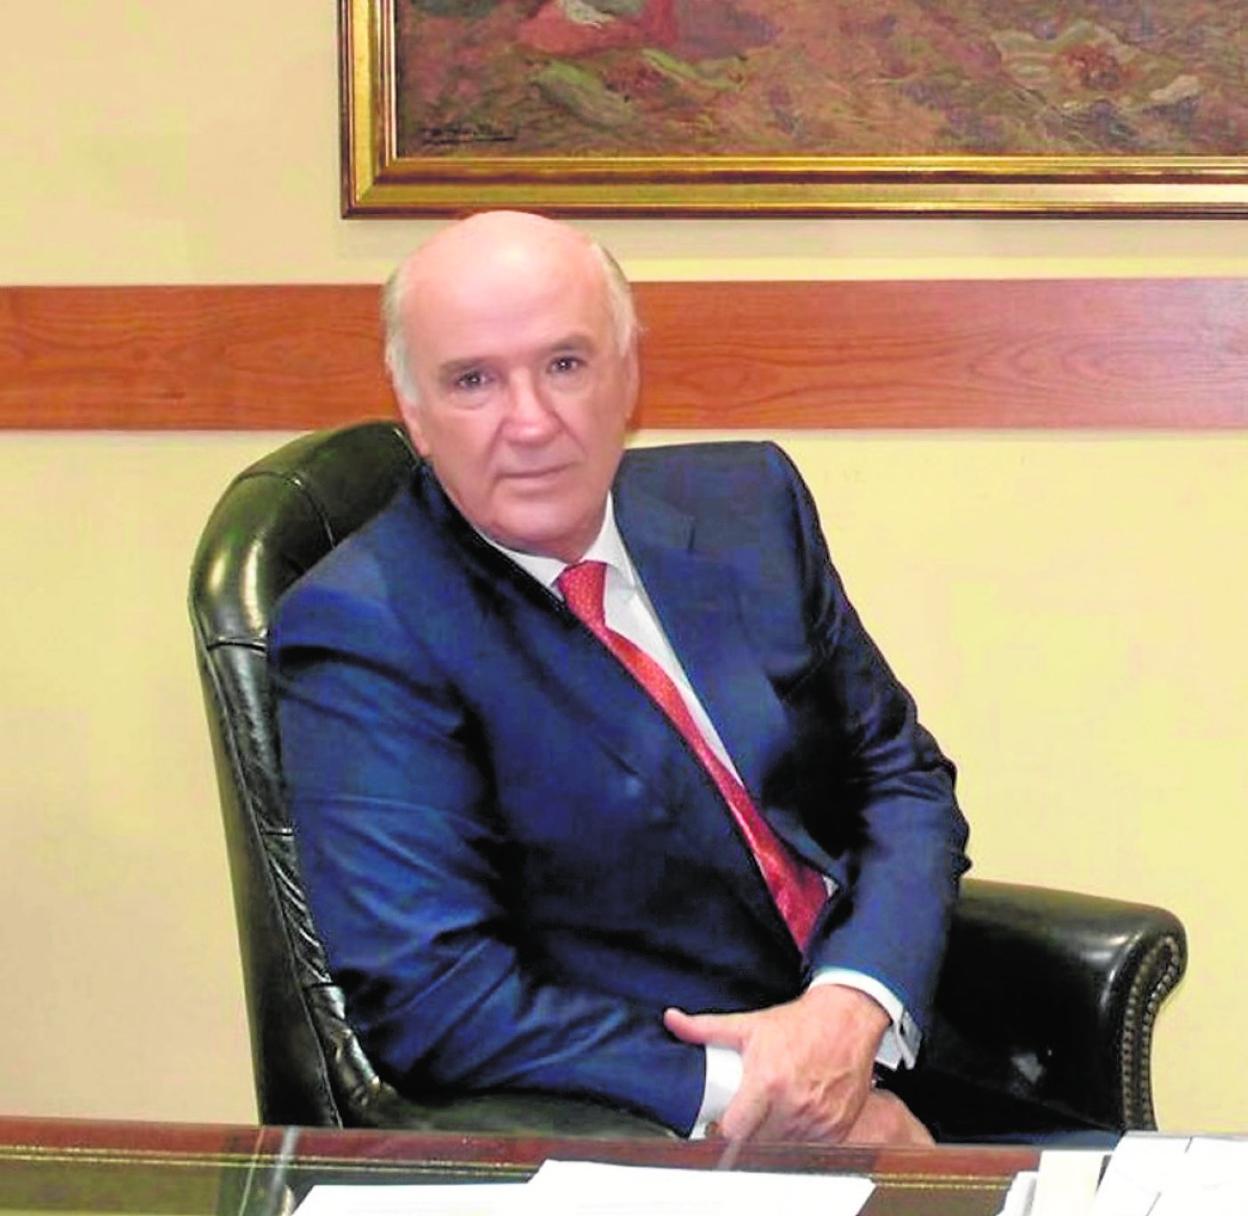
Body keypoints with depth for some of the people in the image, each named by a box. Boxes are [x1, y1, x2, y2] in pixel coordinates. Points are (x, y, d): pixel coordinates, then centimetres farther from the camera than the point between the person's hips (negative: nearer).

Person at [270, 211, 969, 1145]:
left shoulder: (747, 500, 8)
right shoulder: (361, 629, -9)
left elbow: (902, 777, 10)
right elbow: (428, 991, -15)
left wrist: (855, 1005, -9)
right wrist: (727, 1089, -21)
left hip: (874, 1036, 6)